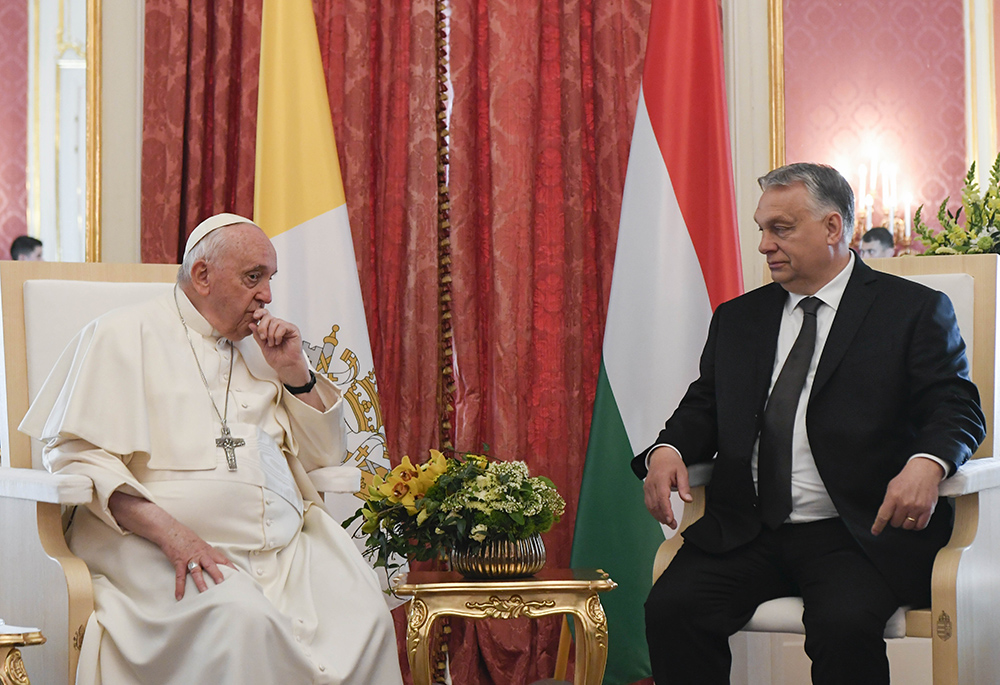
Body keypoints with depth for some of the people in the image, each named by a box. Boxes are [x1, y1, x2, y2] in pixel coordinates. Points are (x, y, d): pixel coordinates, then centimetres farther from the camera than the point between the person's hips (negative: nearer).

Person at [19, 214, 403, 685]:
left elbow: (323, 455, 26)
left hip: (281, 547, 6)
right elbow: (76, 455, -6)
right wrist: (168, 530, -19)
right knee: (242, 619, -36)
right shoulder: (124, 335, 6)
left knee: (363, 613, -23)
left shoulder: (257, 350, 24)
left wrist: (294, 373, 9)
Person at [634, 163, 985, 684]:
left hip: (860, 531, -4)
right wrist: (668, 449, -4)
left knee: (845, 625, -33)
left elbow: (957, 409, -1)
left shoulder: (914, 310, 6)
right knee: (671, 607, -23)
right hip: (748, 532, 4)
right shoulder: (738, 318, 21)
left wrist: (925, 464, -24)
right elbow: (704, 408, 20)